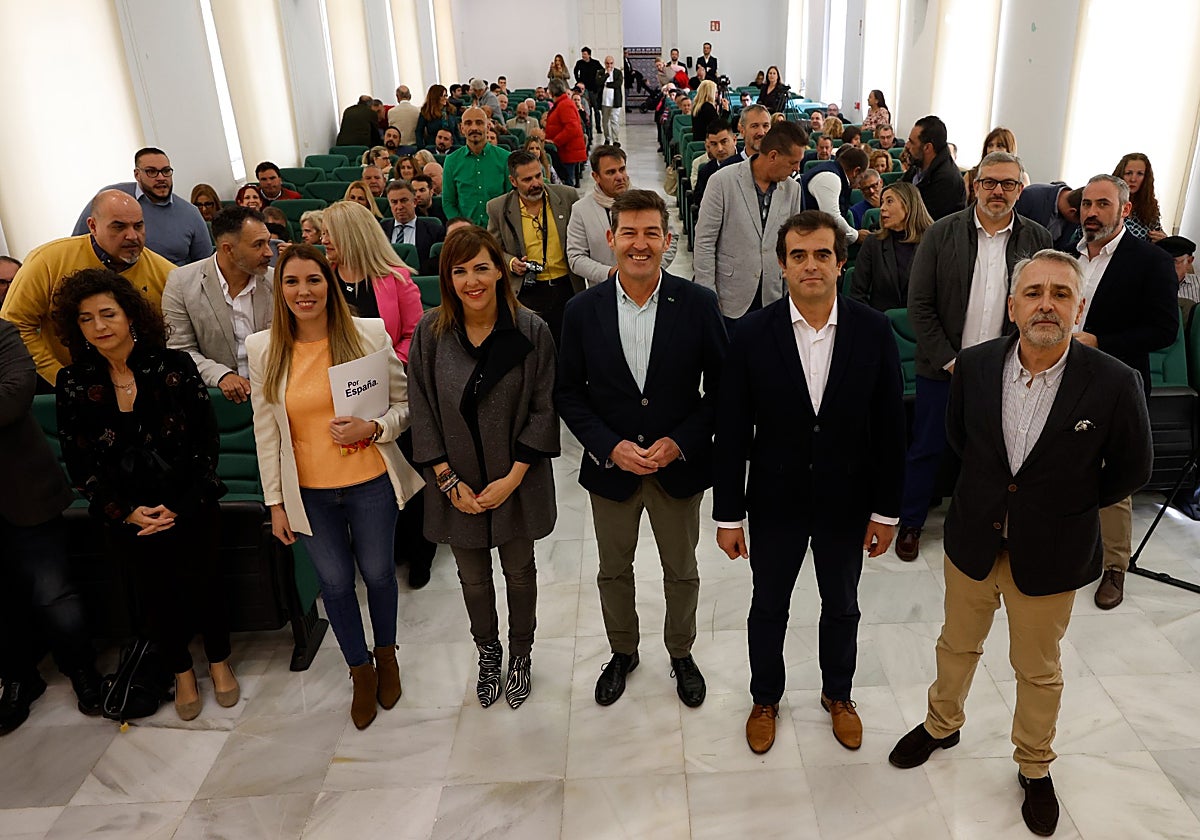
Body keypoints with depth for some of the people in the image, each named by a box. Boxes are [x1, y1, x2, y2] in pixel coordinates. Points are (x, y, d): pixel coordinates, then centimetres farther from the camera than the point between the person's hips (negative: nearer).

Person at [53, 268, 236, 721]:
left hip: (190, 507, -2)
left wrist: (181, 506, -12)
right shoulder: (73, 382, -2)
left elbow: (208, 442, -7)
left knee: (202, 585, 3)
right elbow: (78, 463, 2)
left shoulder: (173, 365, -8)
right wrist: (126, 512, -8)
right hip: (128, 516, 2)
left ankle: (219, 661, 30)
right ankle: (181, 671, 36)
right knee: (155, 596, 12)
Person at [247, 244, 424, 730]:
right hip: (309, 493, 1)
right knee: (335, 582, 14)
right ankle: (361, 671, 38)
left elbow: (405, 402, -2)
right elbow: (266, 433, 1)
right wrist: (276, 502, 3)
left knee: (378, 573, 16)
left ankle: (386, 654, 45)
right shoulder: (263, 350, -5)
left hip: (370, 483, -1)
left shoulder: (369, 335, -10)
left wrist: (373, 428, -22)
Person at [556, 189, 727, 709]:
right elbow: (568, 392, -3)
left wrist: (681, 442, -17)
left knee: (682, 572, 18)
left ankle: (681, 653, 45)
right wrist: (610, 447, -15)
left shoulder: (698, 304, -11)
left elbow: (722, 387, -6)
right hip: (610, 467, 1)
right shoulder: (582, 310, -8)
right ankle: (622, 652, 45)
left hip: (679, 467, 0)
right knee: (613, 570, 19)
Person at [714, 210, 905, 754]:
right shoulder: (753, 335, -13)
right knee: (768, 607, 17)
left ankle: (837, 694, 47)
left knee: (842, 607, 21)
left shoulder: (873, 332, -10)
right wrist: (729, 514, -7)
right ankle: (765, 698, 42)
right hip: (776, 500, -1)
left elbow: (889, 428, -4)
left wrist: (886, 510, -2)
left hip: (846, 500, 1)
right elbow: (731, 432, -9)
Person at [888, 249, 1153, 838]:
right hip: (973, 540, 2)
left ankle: (1035, 767, 43)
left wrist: (1064, 505, -2)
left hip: (1050, 553, -2)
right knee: (958, 644, 23)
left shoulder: (1113, 384, -20)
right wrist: (992, 489, 8)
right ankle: (943, 725, 49)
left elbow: (1130, 471, -5)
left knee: (1038, 669, 18)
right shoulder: (975, 366, -12)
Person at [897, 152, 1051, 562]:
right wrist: (948, 360, -10)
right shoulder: (942, 233, -4)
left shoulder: (1037, 239, 1)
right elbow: (919, 304, -6)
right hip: (943, 368, -1)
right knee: (926, 449, 8)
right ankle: (910, 524, 25)